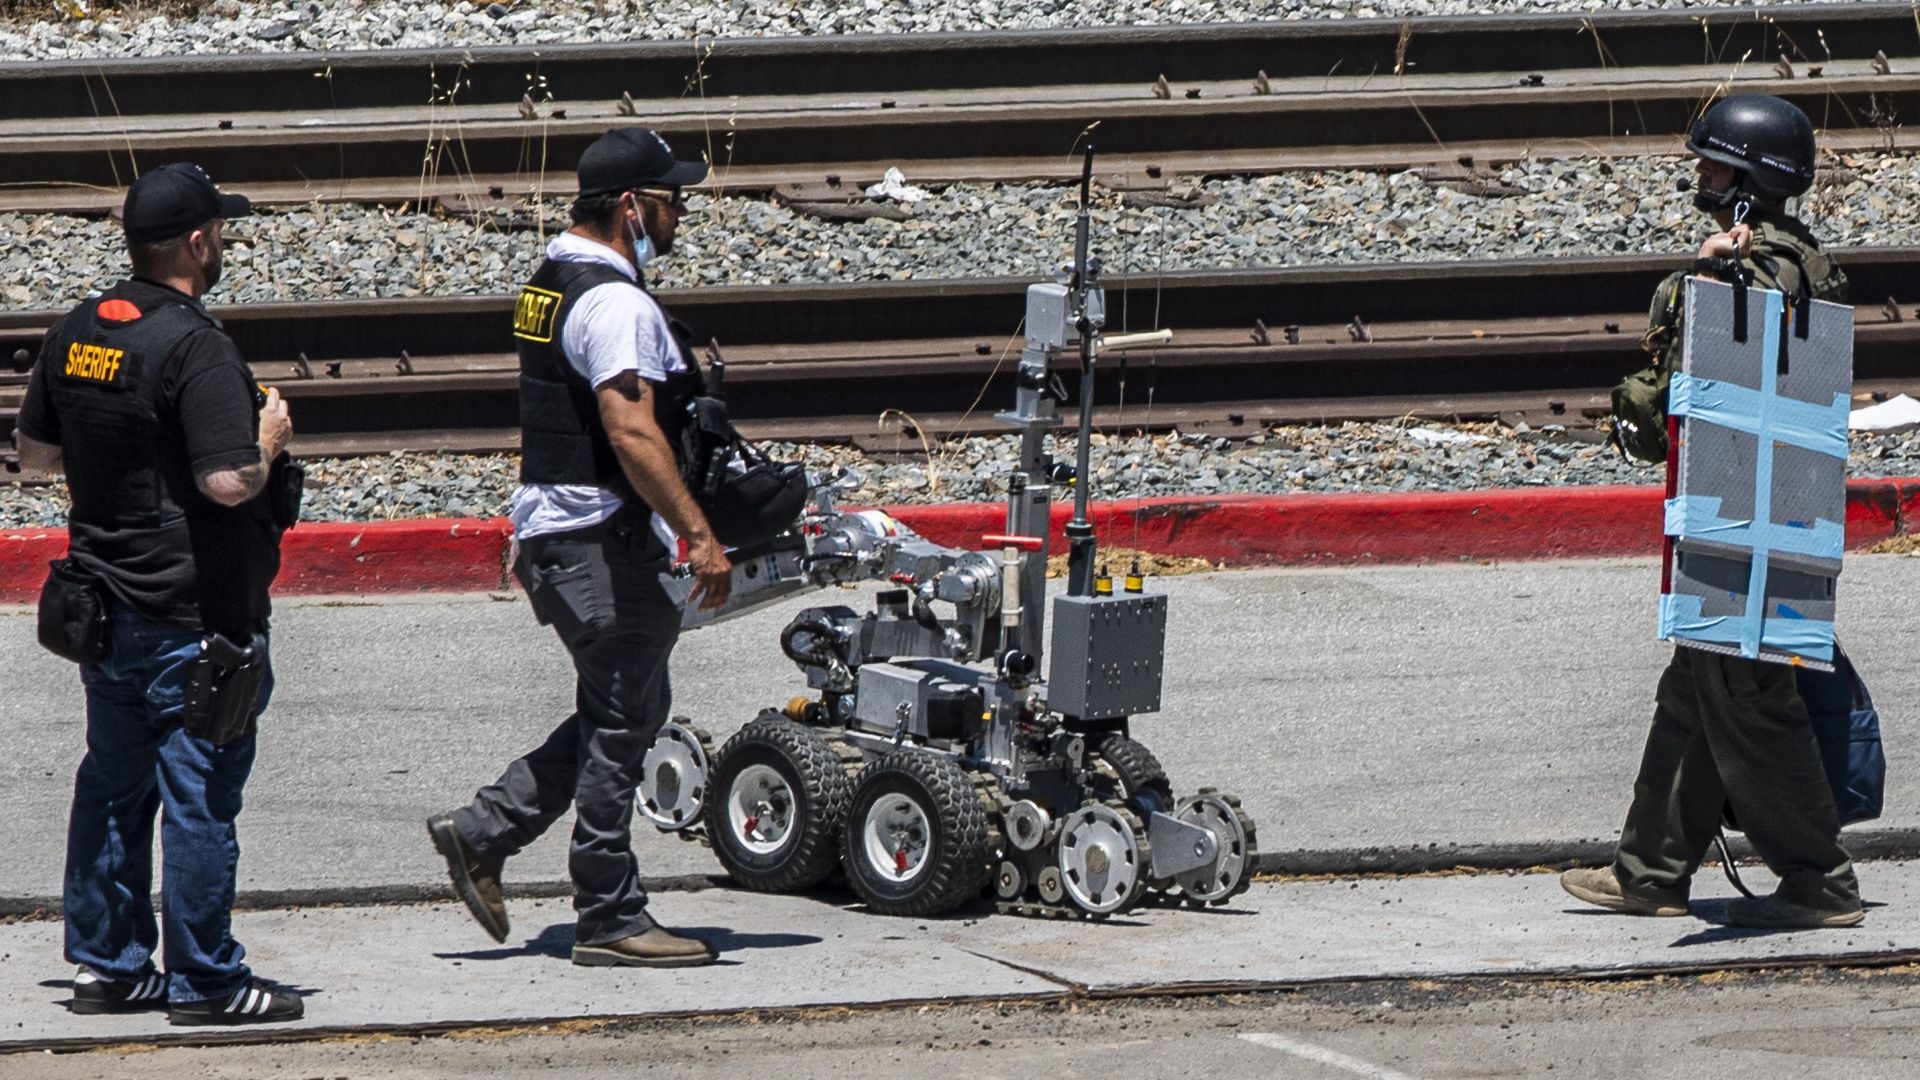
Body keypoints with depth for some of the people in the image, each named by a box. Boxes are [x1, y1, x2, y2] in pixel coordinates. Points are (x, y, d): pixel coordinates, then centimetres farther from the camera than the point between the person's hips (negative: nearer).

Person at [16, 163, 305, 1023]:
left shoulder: (76, 332, 6)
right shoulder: (193, 346, -19)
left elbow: (35, 451, 16)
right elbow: (230, 481, -24)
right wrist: (268, 441, -6)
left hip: (102, 598, 8)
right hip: (193, 613, -8)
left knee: (113, 783, 15)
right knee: (198, 794, -2)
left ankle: (107, 964, 20)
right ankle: (202, 979, 2)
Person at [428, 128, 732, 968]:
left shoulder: (550, 284, 15)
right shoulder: (616, 305, -18)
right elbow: (632, 434, -27)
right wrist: (700, 535, -27)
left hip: (551, 532, 10)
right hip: (604, 542, -10)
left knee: (619, 714, 18)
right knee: (624, 718, -3)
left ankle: (483, 832, 16)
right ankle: (610, 921, 2)